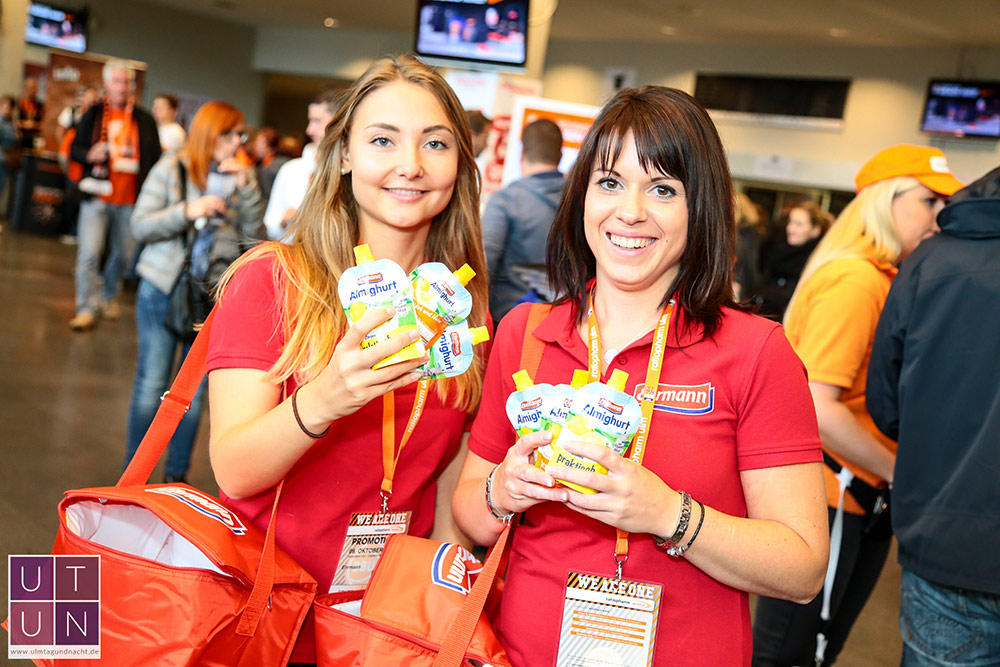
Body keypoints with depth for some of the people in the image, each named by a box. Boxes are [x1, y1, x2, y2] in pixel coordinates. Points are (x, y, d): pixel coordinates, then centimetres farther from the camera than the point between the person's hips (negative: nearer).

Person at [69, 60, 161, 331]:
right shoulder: (93, 115, 7)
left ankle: (109, 296, 34)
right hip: (97, 197, -1)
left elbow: (154, 159, 8)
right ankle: (86, 309, -2)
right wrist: (89, 154, -14)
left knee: (124, 255, 10)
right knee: (89, 253, -9)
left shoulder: (145, 121, 7)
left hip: (130, 199, 1)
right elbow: (74, 149, 10)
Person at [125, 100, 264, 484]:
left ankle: (177, 474, 22)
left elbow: (254, 235, -2)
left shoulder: (238, 177, 4)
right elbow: (140, 226, -6)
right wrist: (189, 211, -18)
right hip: (163, 291, -2)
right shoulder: (171, 170, -2)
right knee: (151, 384, 1)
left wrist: (246, 189, -12)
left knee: (195, 389, 8)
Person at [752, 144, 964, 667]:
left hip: (862, 502, 9)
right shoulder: (855, 279, -17)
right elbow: (814, 406, -24)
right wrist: (899, 473, -14)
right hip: (826, 499, -9)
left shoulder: (886, 280, 10)